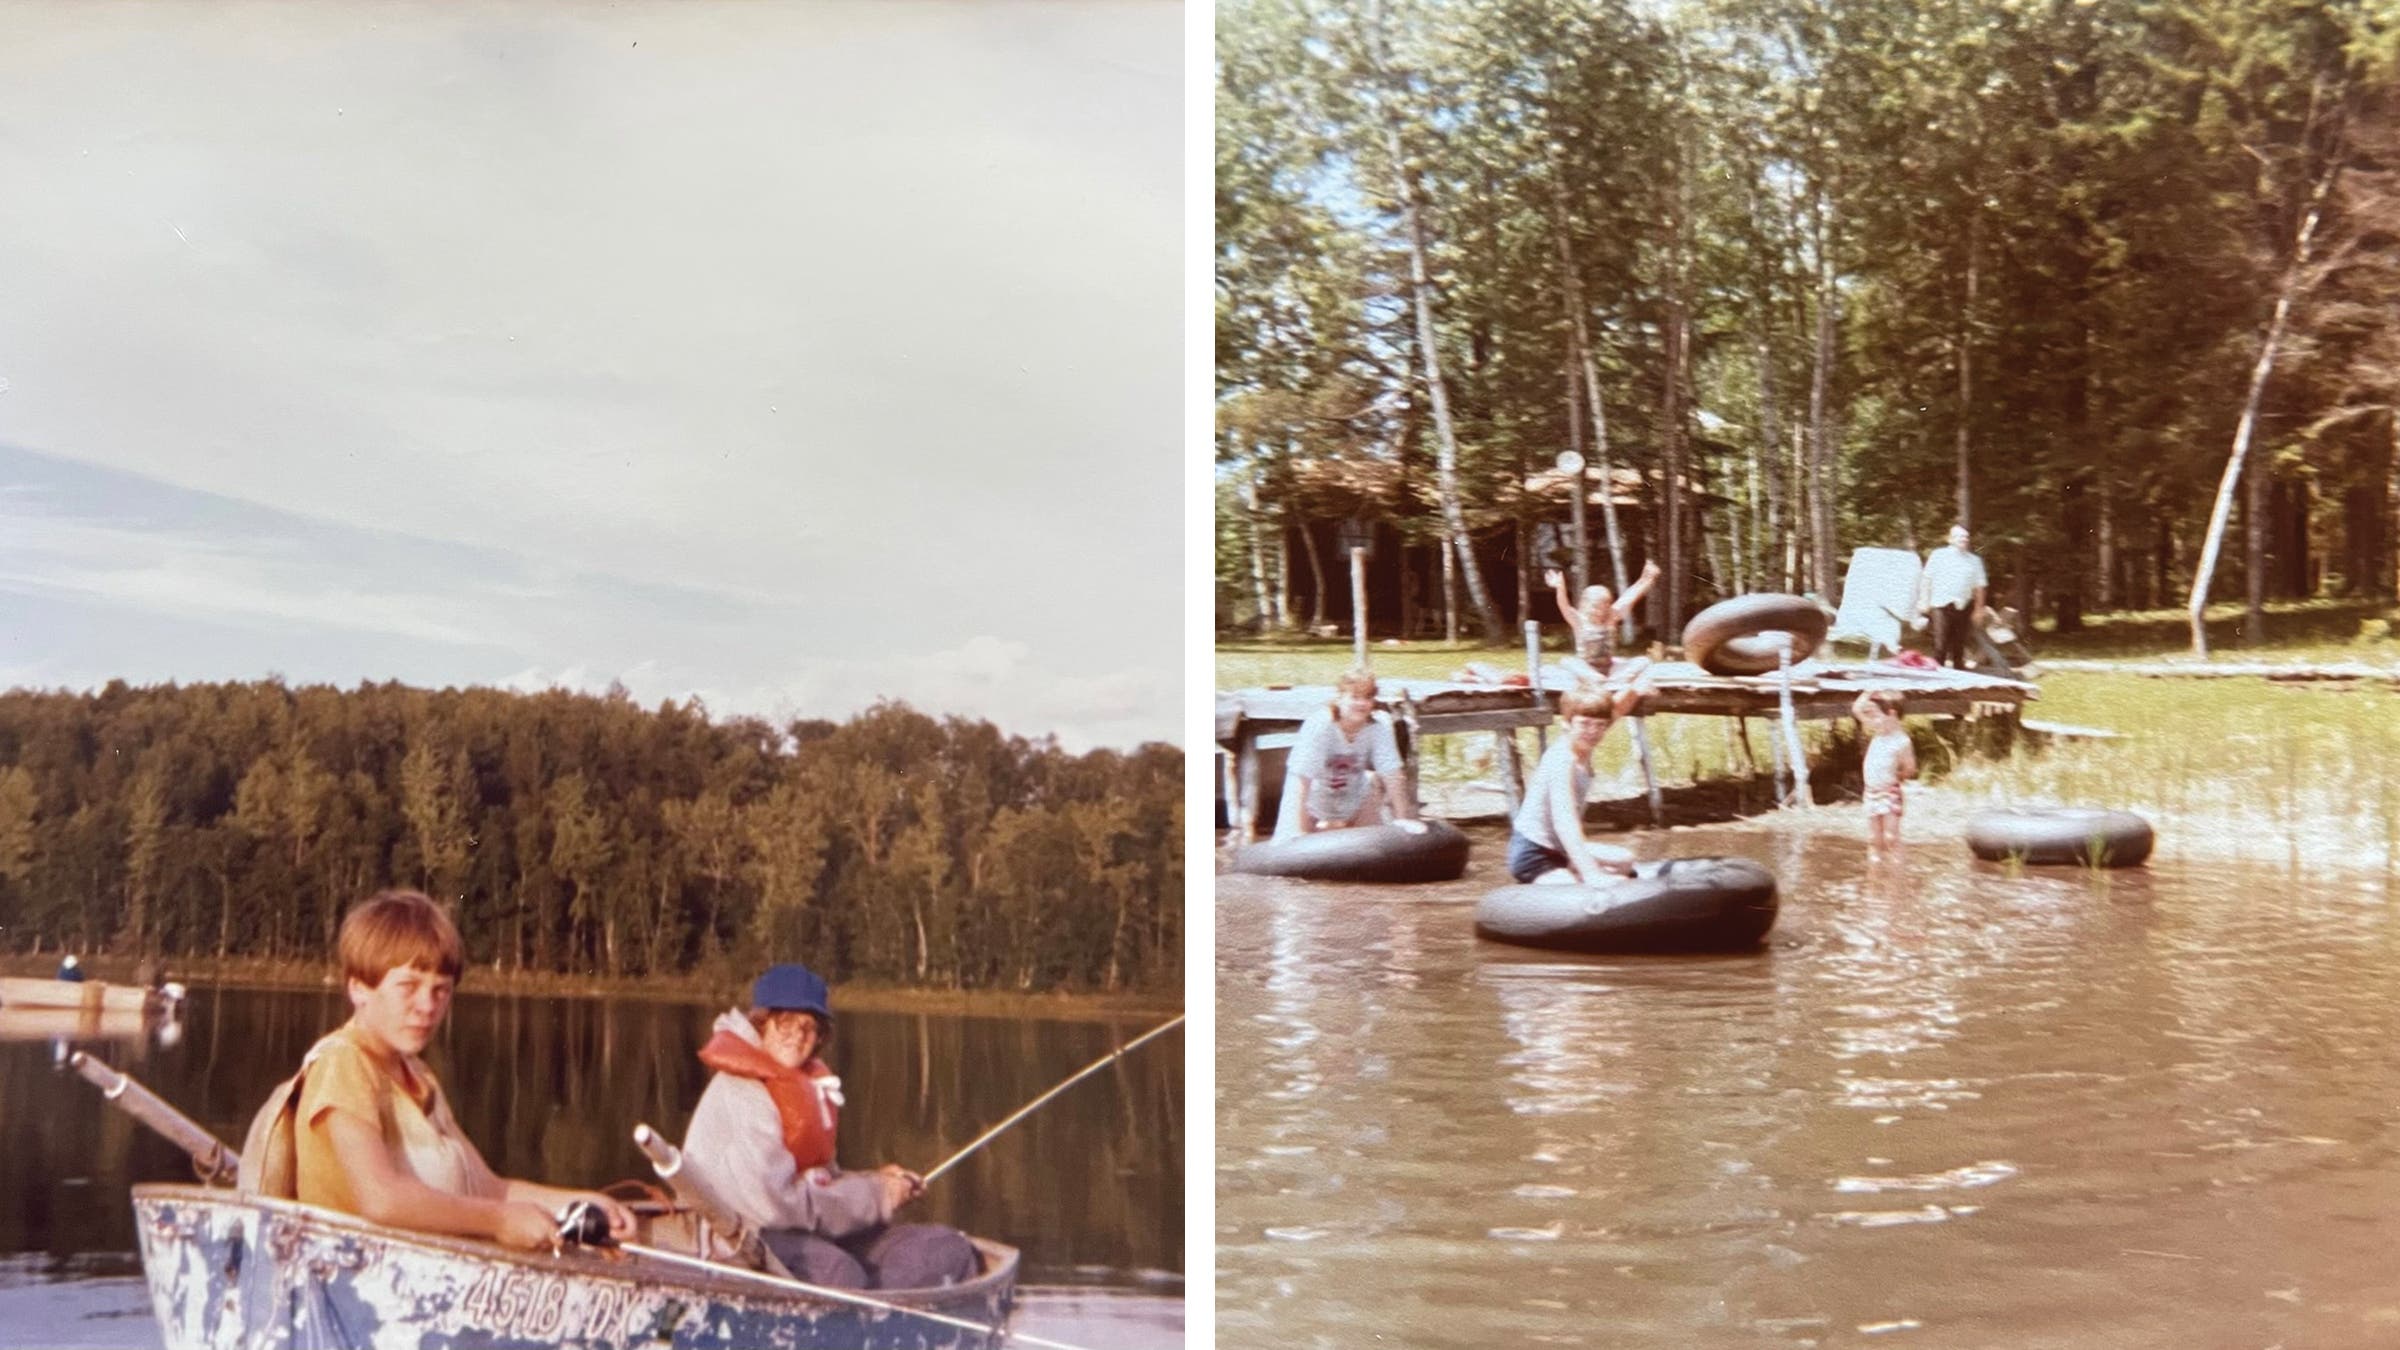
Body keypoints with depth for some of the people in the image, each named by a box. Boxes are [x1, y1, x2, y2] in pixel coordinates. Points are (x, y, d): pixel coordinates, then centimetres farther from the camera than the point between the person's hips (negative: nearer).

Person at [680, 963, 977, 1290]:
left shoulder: (807, 1085, 14)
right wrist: (873, 1194, -13)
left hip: (814, 1233, 10)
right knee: (838, 1274, -41)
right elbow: (772, 1204, -22)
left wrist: (873, 1181, 0)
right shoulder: (740, 1094, -16)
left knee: (948, 1251, -4)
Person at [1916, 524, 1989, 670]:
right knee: (1941, 644, -9)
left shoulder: (1974, 560, 12)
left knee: (1959, 645, 7)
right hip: (1942, 605, -3)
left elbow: (1979, 586, 15)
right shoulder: (1939, 555, 5)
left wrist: (1978, 609, 11)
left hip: (1964, 607, 3)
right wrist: (1924, 601, 0)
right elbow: (1926, 579, 6)